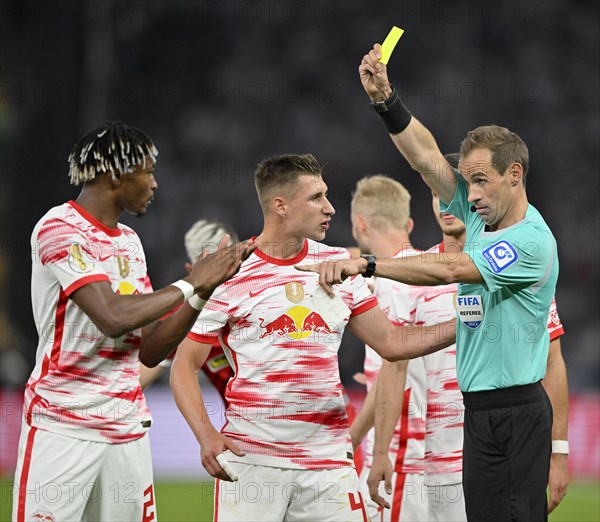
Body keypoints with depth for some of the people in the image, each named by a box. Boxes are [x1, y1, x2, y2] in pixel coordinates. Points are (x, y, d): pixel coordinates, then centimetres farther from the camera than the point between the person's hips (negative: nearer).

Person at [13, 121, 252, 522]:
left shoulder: (129, 241, 16)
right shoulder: (60, 229, -9)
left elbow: (150, 350, 14)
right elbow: (113, 316, -22)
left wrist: (208, 285, 6)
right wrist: (189, 285, -9)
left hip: (127, 429, 7)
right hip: (62, 428, -7)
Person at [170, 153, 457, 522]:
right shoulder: (230, 274, -3)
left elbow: (391, 342, 15)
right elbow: (185, 364, -1)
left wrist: (461, 326, 5)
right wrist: (205, 434, -15)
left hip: (329, 462, 3)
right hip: (250, 461, -3)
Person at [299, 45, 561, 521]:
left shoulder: (533, 241, -14)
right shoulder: (479, 215, 11)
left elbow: (448, 269, -23)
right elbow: (426, 156, 7)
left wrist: (364, 264, -27)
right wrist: (385, 99, -5)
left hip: (519, 408, -8)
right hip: (477, 407, 8)